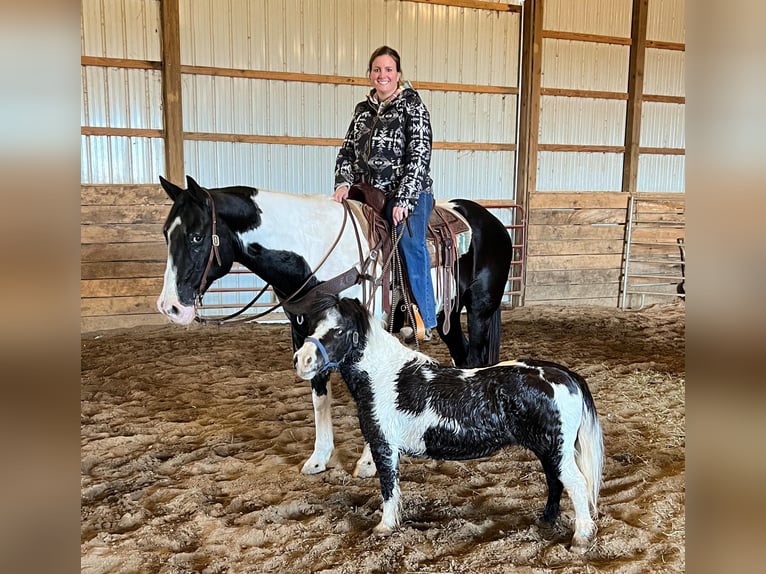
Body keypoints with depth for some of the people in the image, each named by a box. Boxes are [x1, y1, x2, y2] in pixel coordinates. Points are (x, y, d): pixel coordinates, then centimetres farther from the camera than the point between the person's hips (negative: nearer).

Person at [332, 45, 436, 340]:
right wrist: (343, 182, -5)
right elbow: (348, 150, 15)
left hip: (408, 195, -6)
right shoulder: (363, 109, 15)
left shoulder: (412, 106, -3)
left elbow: (419, 155, -11)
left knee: (411, 250, -12)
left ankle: (424, 321, -2)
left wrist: (404, 199, -19)